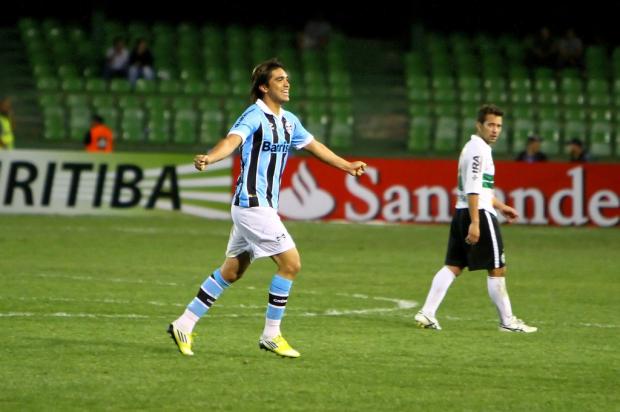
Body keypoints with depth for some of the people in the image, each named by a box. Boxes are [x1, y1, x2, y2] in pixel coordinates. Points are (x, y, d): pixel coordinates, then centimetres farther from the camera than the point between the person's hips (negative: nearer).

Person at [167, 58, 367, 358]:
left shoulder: (289, 121, 13)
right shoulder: (255, 116, -14)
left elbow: (313, 145, 28)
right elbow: (233, 139, -32)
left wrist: (346, 165, 37)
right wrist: (209, 158, -52)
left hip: (263, 206, 9)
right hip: (252, 205, -9)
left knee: (232, 271, 13)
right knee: (291, 263, -9)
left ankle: (184, 325, 19)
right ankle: (271, 335, 1)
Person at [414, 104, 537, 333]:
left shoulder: (473, 147, 19)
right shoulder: (479, 148, -13)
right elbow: (472, 189, -20)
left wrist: (500, 206, 31)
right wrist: (475, 223, -24)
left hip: (462, 212, 10)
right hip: (479, 214, -10)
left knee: (453, 266, 6)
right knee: (497, 269, -1)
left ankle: (427, 313, -2)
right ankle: (507, 321, 5)